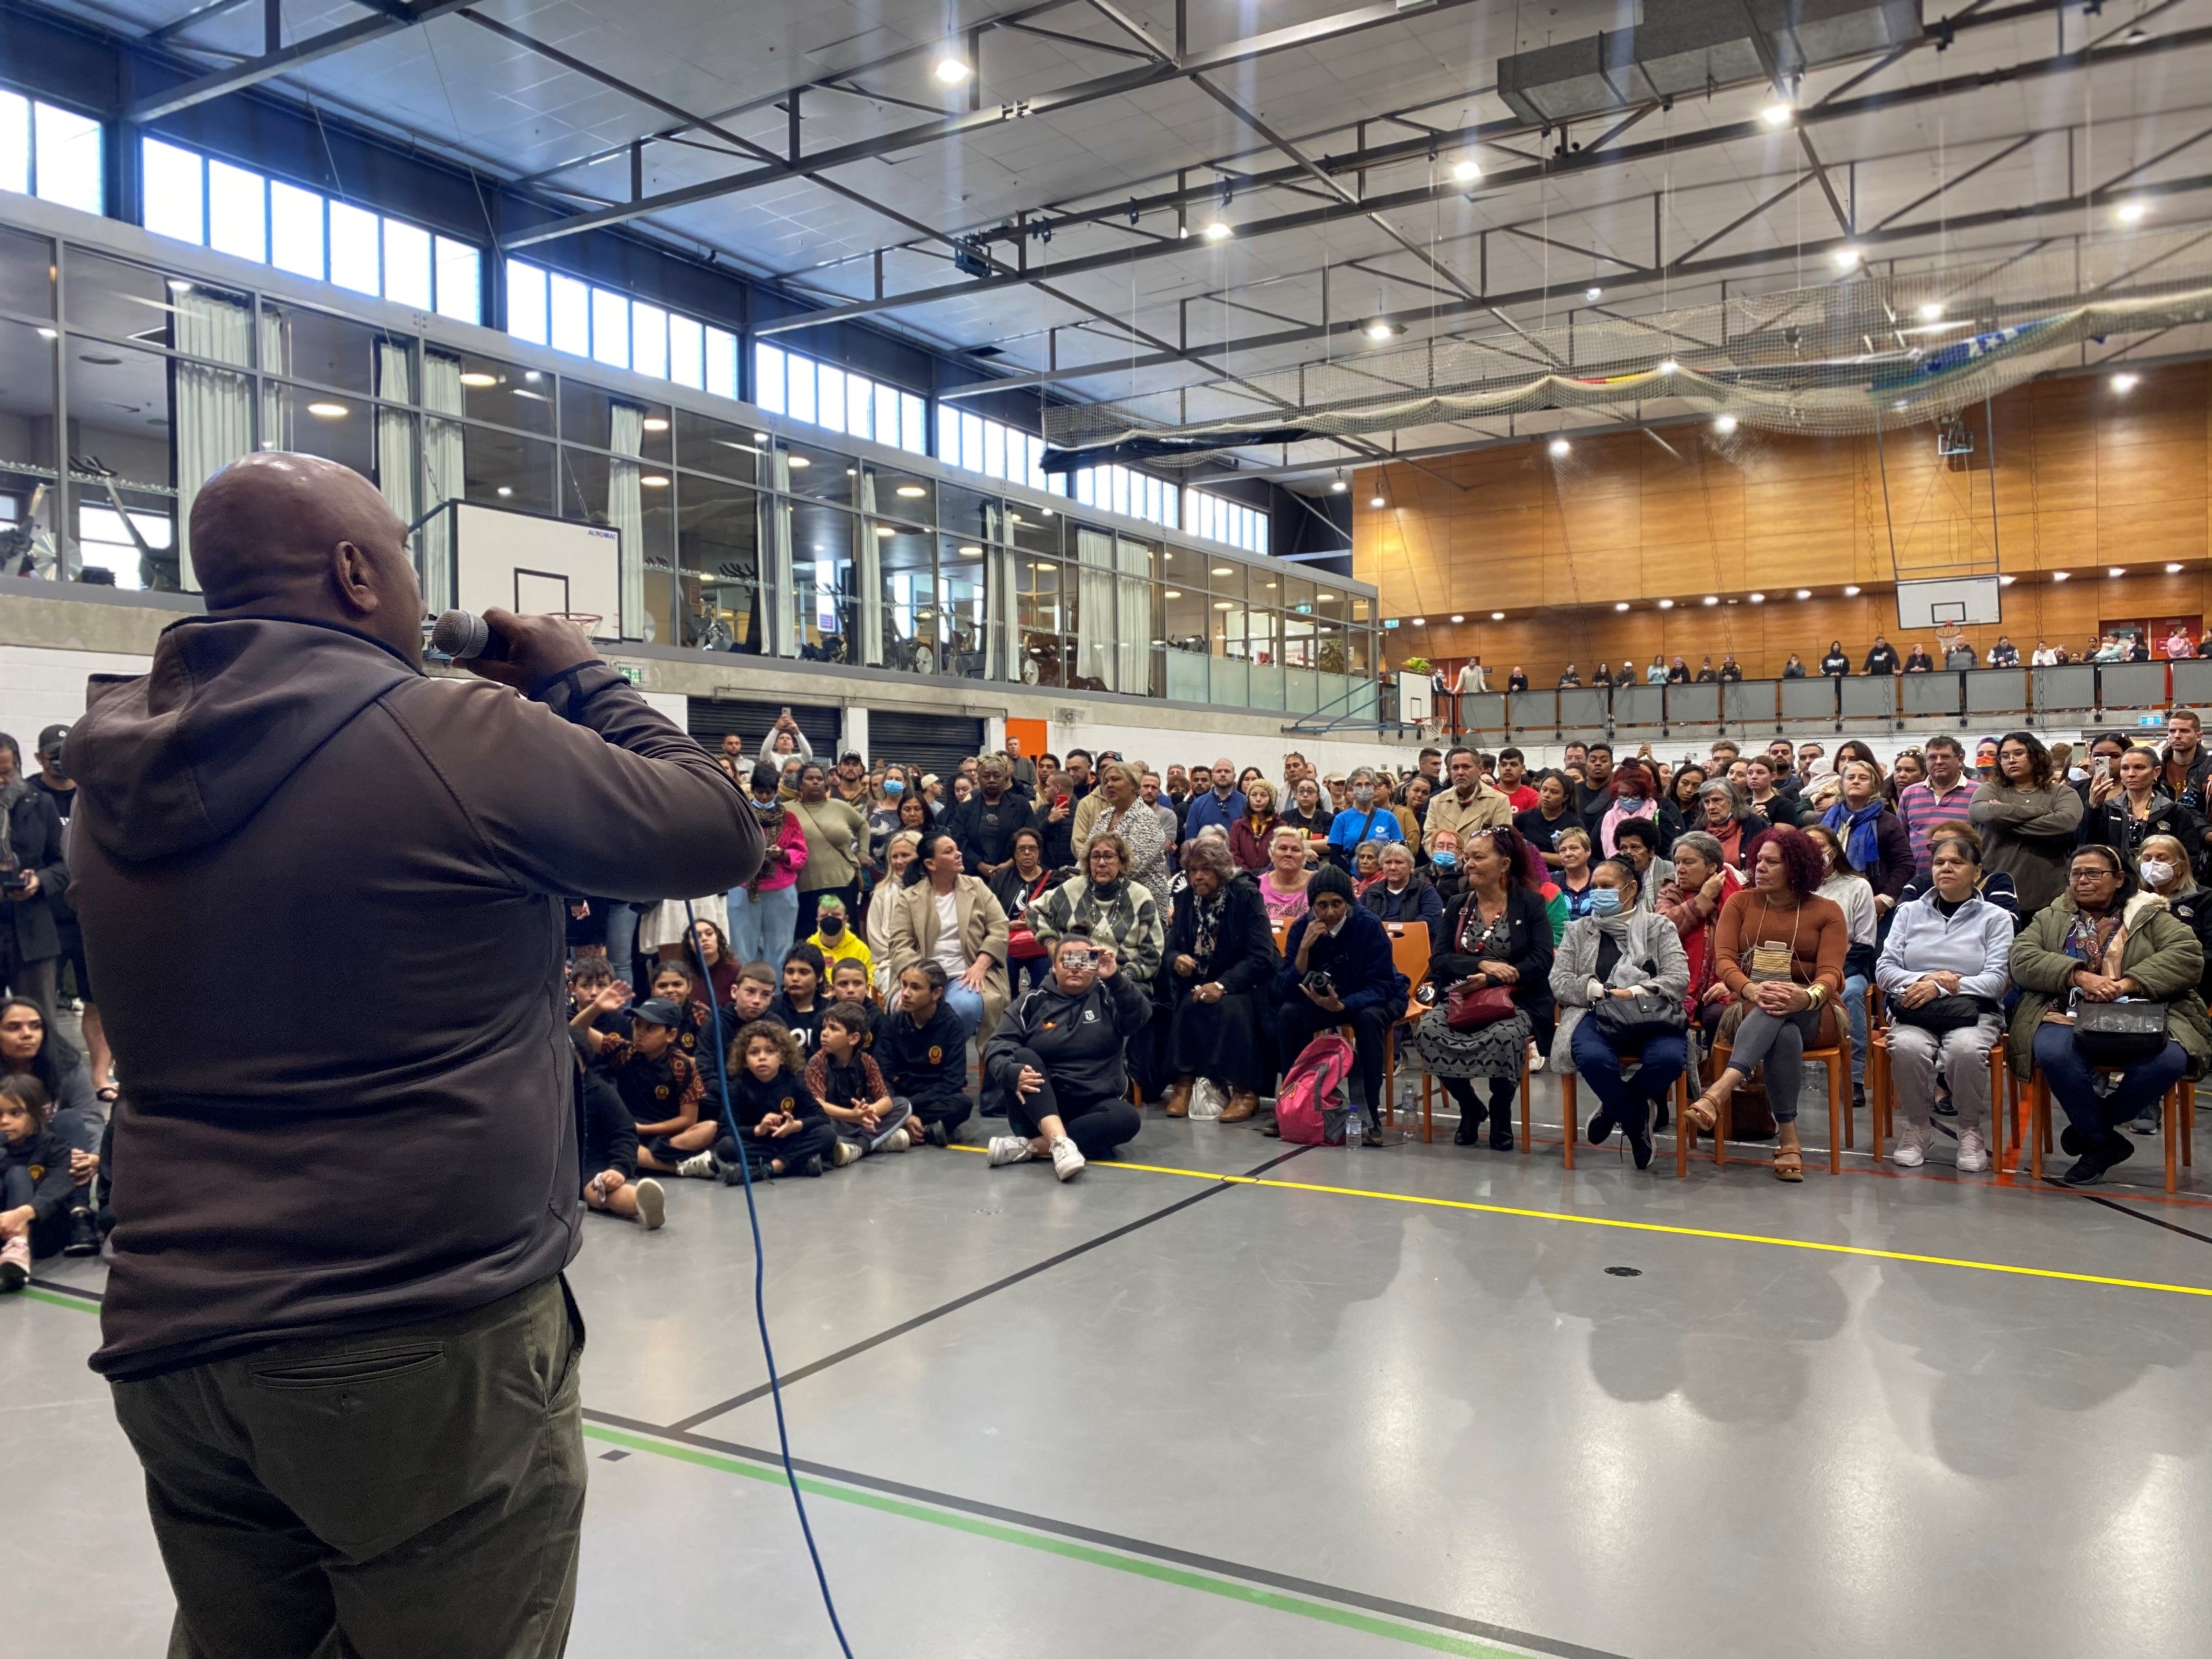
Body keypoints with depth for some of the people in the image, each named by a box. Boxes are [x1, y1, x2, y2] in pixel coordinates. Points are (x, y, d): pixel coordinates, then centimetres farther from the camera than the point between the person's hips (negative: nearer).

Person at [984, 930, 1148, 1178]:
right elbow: (996, 1049, -6)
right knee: (1024, 1056, -25)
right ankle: (1060, 1142, -45)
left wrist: (1116, 978, -30)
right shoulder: (1033, 1002, 4)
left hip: (1093, 1108, 1)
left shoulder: (1107, 997, 6)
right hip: (1037, 1107, 0)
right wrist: (1013, 1073, -28)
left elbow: (1140, 1017, -14)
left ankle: (1028, 1147, -33)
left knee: (1128, 1118, -29)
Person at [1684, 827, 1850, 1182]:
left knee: (1783, 1011, -38)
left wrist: (1806, 997, -33)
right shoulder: (1740, 903, 11)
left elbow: (1830, 974, -8)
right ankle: (1788, 1140, -41)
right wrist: (1753, 990, -26)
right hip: (1749, 1011, 1)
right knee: (1785, 1034, -36)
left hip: (1813, 1016, -1)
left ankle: (1719, 1092, -55)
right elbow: (1725, 961, -2)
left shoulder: (1827, 912, 6)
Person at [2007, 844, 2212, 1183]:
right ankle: (2103, 1141, -11)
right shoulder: (2050, 918, 20)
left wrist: (2127, 983, -17)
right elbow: (2022, 959, 2)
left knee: (2170, 1060, -33)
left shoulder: (2152, 917, 16)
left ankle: (2091, 1128, -8)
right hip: (2068, 1017, 0)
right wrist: (2079, 975, -15)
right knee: (2054, 1053, -35)